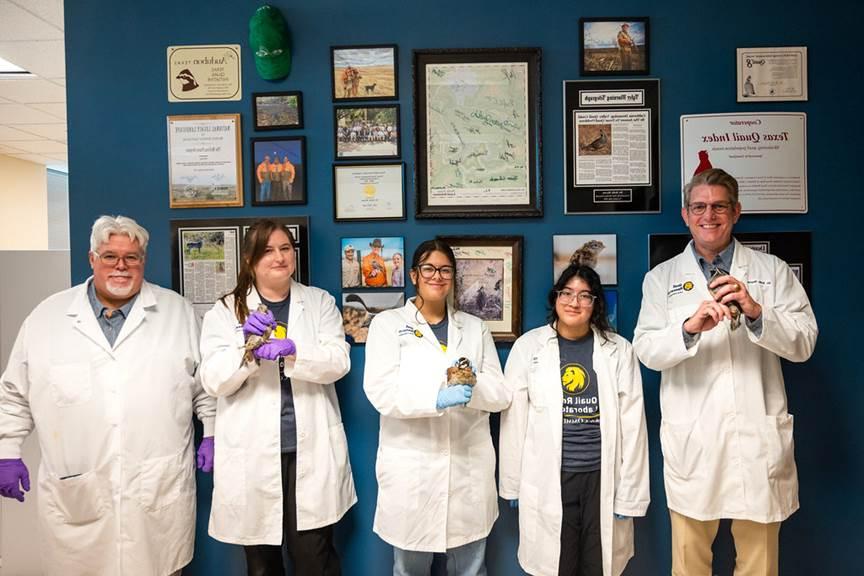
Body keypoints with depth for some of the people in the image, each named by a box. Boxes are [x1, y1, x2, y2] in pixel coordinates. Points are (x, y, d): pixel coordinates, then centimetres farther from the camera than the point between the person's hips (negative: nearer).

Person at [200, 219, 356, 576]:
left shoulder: (320, 302, 7)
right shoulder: (225, 310, 3)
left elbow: (338, 362, -6)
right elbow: (213, 382, -5)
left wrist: (292, 350, -24)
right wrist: (245, 345, -24)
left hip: (312, 452, 0)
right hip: (252, 455, 0)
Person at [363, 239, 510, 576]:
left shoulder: (475, 327, 10)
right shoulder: (387, 324, 1)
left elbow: (500, 395, 4)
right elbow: (380, 392, -12)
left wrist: (472, 384, -17)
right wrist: (436, 398, -26)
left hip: (469, 469, 3)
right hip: (411, 469, -2)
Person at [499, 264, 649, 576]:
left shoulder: (620, 350, -1)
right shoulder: (528, 346, -3)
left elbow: (632, 425, 0)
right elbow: (513, 419, 1)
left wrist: (630, 493, 0)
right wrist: (513, 483, 4)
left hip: (603, 478, 1)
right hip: (548, 480, 0)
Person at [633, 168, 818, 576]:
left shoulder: (773, 271, 7)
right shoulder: (662, 278, 5)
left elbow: (804, 344, -1)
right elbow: (647, 351, -5)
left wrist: (757, 313, -20)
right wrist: (689, 328, -24)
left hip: (758, 435, 1)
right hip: (692, 438, 0)